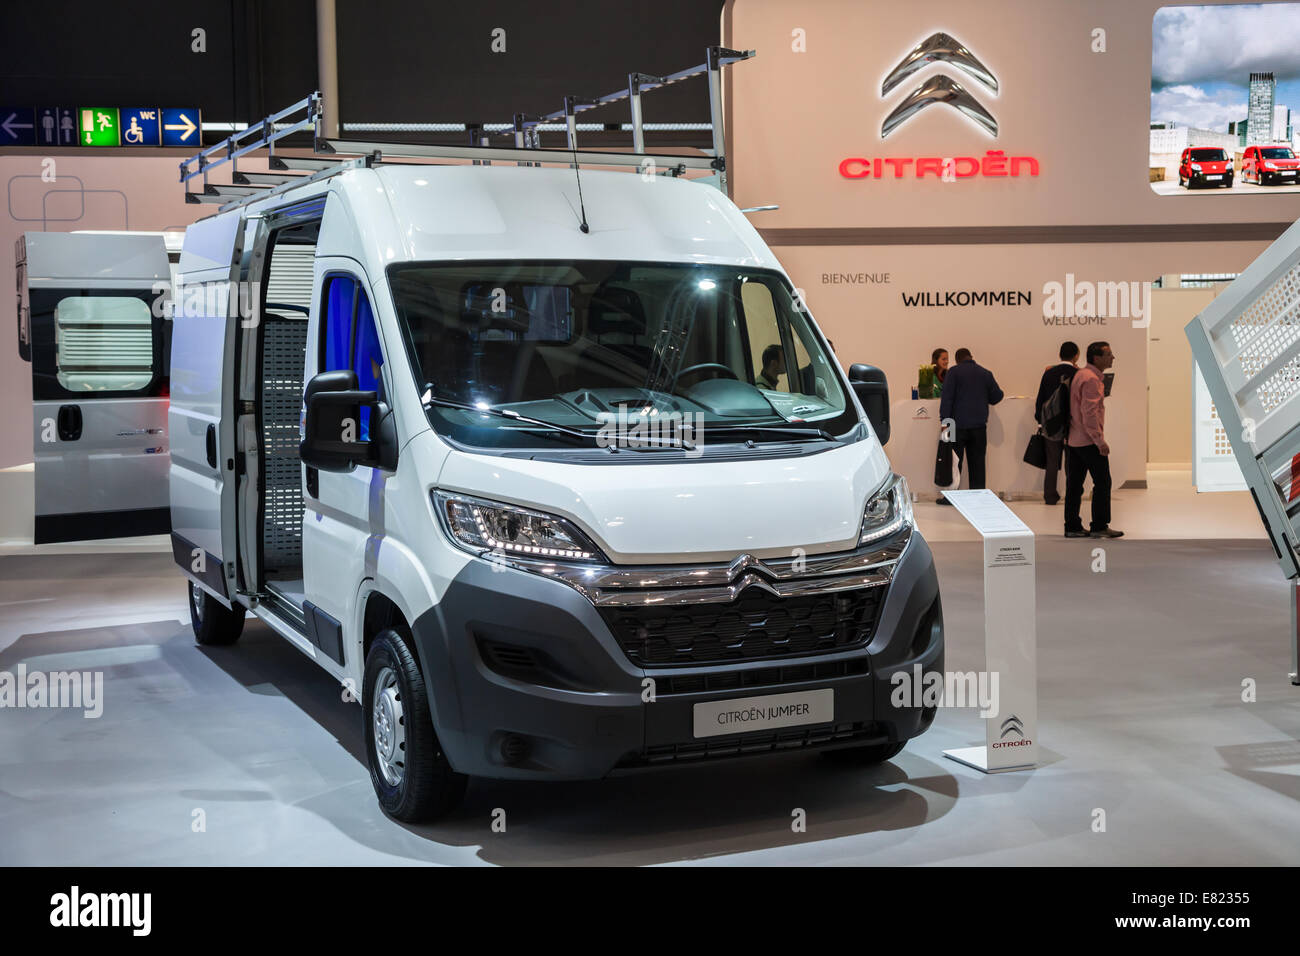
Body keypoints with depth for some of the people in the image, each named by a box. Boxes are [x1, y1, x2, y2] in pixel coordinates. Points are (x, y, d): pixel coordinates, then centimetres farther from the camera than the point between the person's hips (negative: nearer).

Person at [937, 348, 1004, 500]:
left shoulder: (953, 372, -3)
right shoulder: (986, 373, 8)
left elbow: (947, 398, -9)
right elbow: (997, 396, 11)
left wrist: (944, 421, -8)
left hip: (959, 425, -3)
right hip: (979, 425, 3)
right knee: (977, 463, 7)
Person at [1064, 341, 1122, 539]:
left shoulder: (1080, 374, 15)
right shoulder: (1091, 379, -16)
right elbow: (1089, 412, -22)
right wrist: (1100, 441, -21)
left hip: (1074, 440, 10)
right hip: (1089, 441, -9)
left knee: (1074, 484, 9)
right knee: (1102, 482, -2)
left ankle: (1072, 527, 12)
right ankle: (1099, 526, 1)